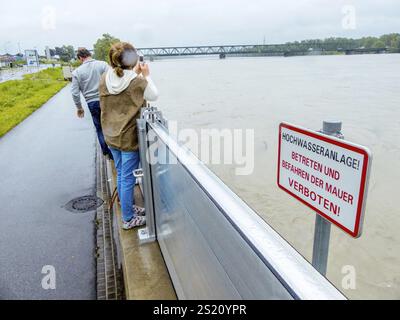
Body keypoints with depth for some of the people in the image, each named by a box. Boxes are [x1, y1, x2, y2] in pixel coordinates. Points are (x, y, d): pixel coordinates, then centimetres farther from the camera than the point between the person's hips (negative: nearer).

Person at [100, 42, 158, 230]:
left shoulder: (104, 79, -3)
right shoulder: (138, 82, -19)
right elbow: (154, 96, -1)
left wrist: (134, 73, 15)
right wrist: (146, 76, 9)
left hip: (111, 136, 6)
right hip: (129, 137, -6)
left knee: (120, 174, 20)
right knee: (128, 178, 5)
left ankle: (128, 207, 38)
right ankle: (128, 219, 18)